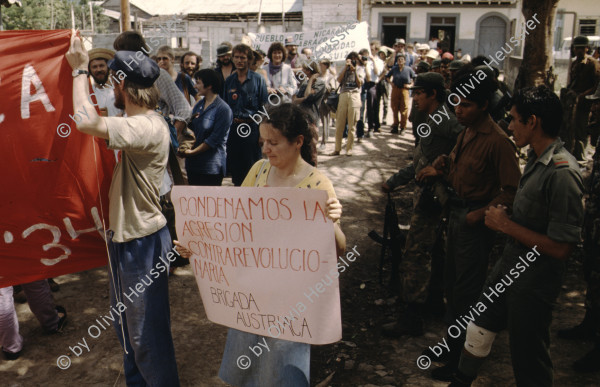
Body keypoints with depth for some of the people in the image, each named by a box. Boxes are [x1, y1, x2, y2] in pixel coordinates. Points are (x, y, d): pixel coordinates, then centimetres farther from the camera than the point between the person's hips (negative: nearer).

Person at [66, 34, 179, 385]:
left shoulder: (148, 127, -26)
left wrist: (80, 70, -24)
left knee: (147, 332, 5)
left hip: (143, 241, -11)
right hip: (125, 237, 11)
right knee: (126, 324, 26)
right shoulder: (142, 123, 7)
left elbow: (86, 121, -36)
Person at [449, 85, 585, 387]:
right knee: (479, 329, 23)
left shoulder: (562, 173, -27)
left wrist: (507, 225, -21)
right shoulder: (536, 158, 3)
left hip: (534, 282, -9)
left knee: (528, 362, 12)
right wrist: (500, 216, 0)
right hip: (510, 265, 9)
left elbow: (561, 247, -28)